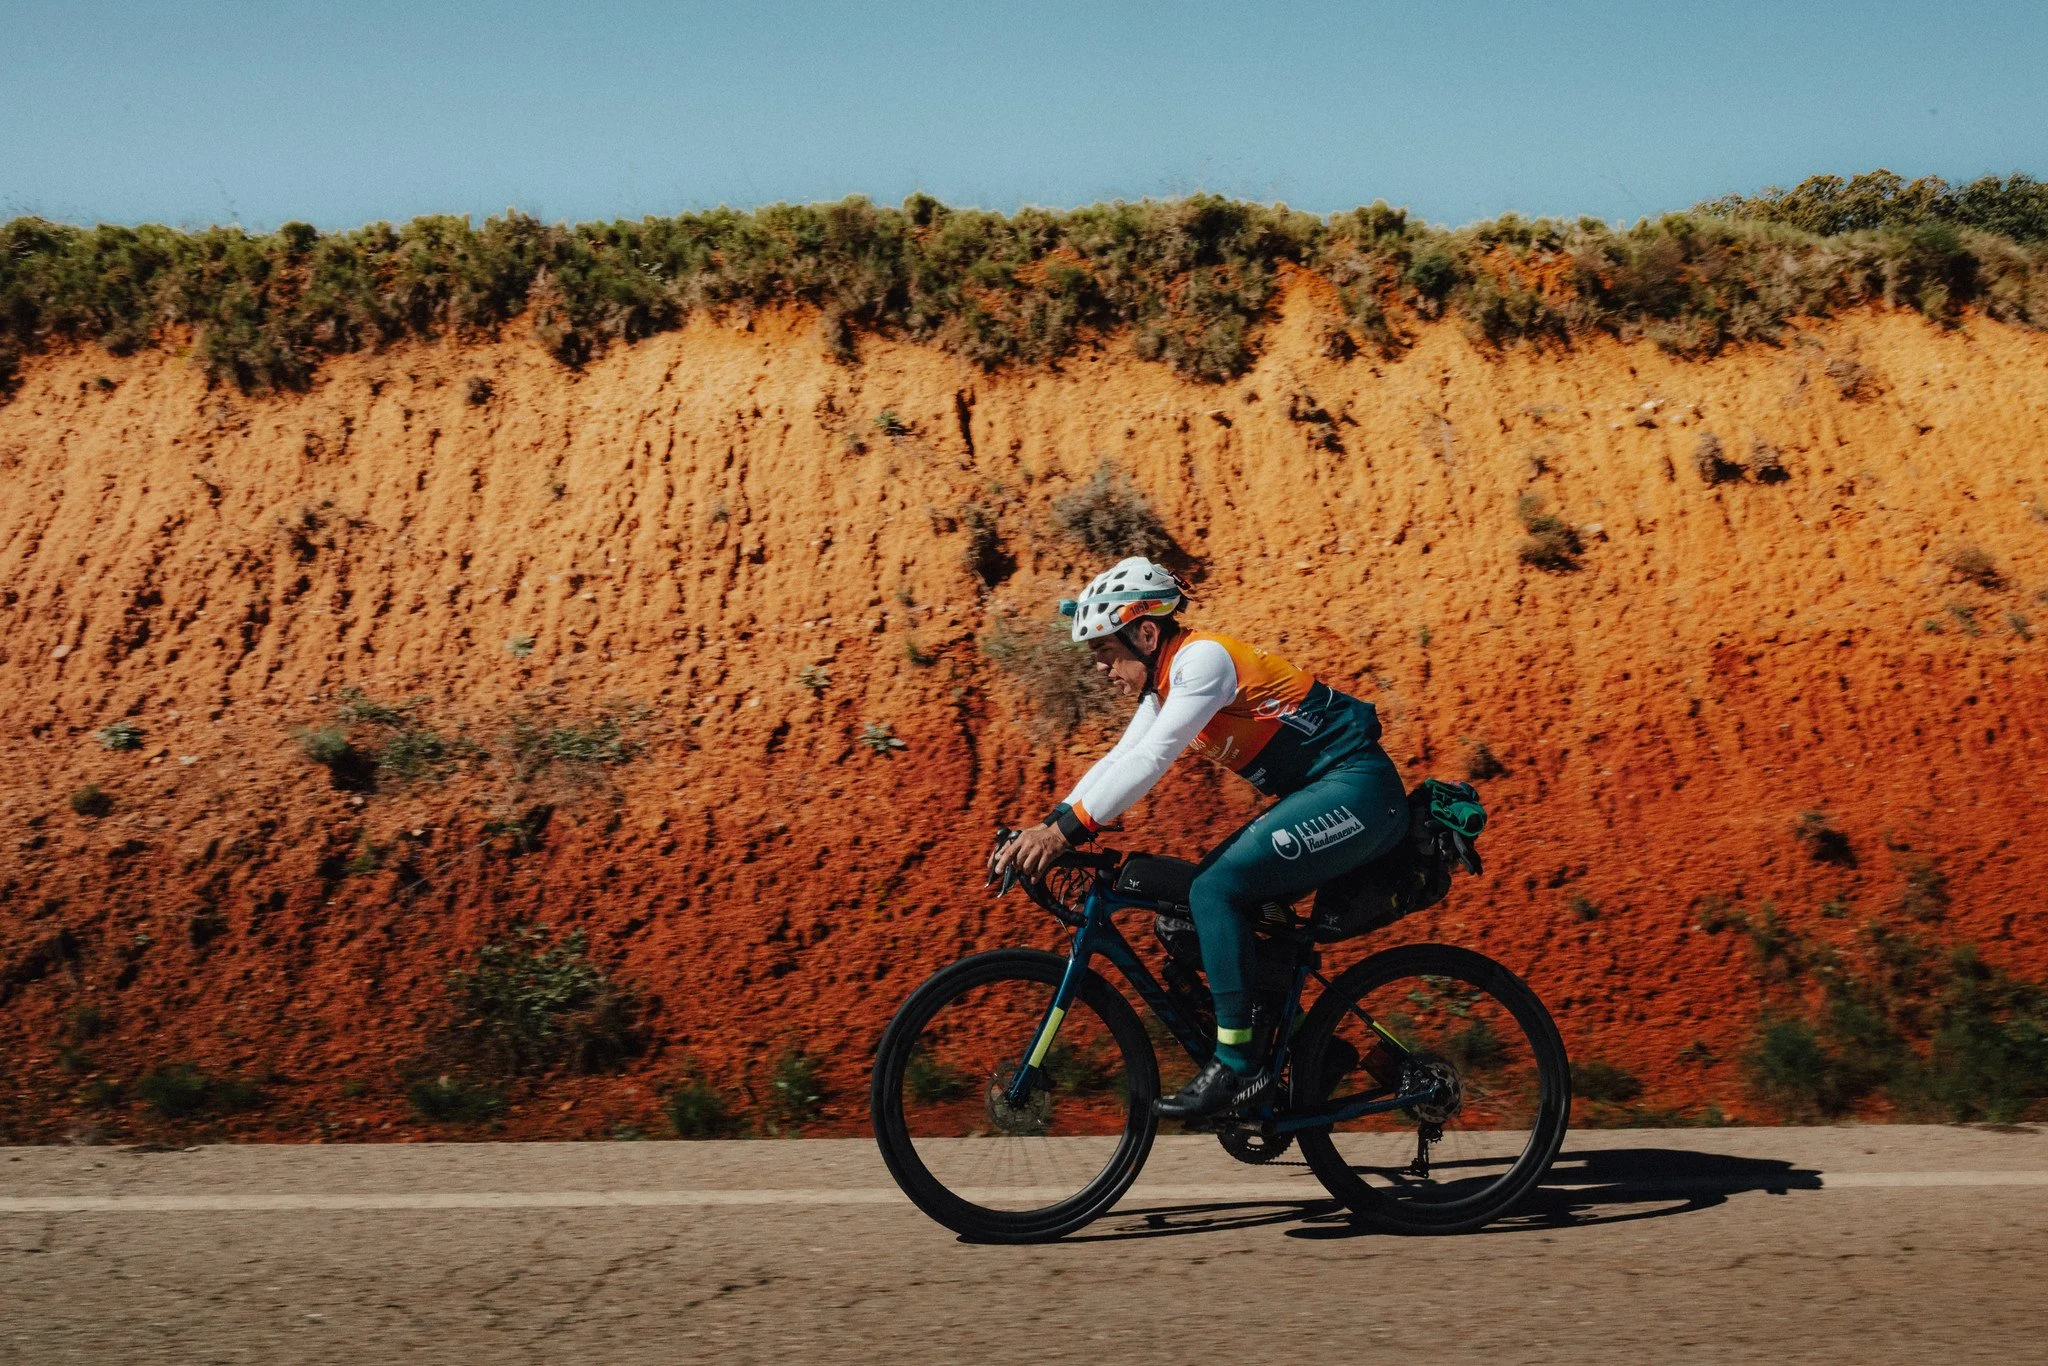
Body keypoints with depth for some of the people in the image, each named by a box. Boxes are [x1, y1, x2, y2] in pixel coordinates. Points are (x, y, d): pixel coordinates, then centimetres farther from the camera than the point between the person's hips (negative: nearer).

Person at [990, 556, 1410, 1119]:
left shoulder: (1203, 657, -17)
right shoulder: (1163, 686, 12)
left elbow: (1150, 758, -26)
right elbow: (1117, 762, 7)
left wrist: (1069, 828, -30)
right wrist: (1047, 828, -5)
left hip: (1357, 790, -10)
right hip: (1320, 796, 10)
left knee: (1216, 889, -19)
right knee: (1211, 904, 4)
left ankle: (1238, 1065, -14)